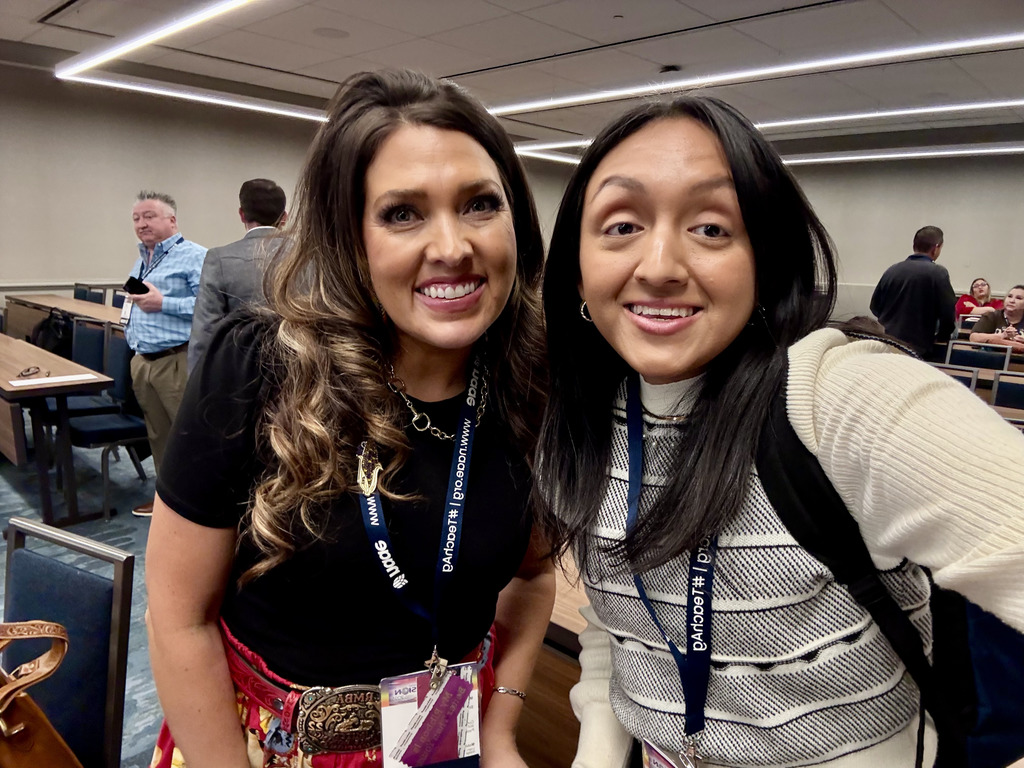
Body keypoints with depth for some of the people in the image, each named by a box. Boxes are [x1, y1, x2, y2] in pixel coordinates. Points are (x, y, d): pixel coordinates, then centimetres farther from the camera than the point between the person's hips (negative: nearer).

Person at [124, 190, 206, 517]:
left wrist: (162, 303, -22)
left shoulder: (195, 256, -9)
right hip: (143, 362, 9)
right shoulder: (141, 261, 20)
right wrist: (130, 314, 15)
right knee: (159, 435, 17)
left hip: (178, 362, -9)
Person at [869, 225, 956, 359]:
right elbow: (948, 314, -8)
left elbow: (874, 306, 15)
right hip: (915, 349, -5)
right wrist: (939, 338, 10)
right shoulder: (938, 273, -6)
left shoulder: (892, 270, 8)